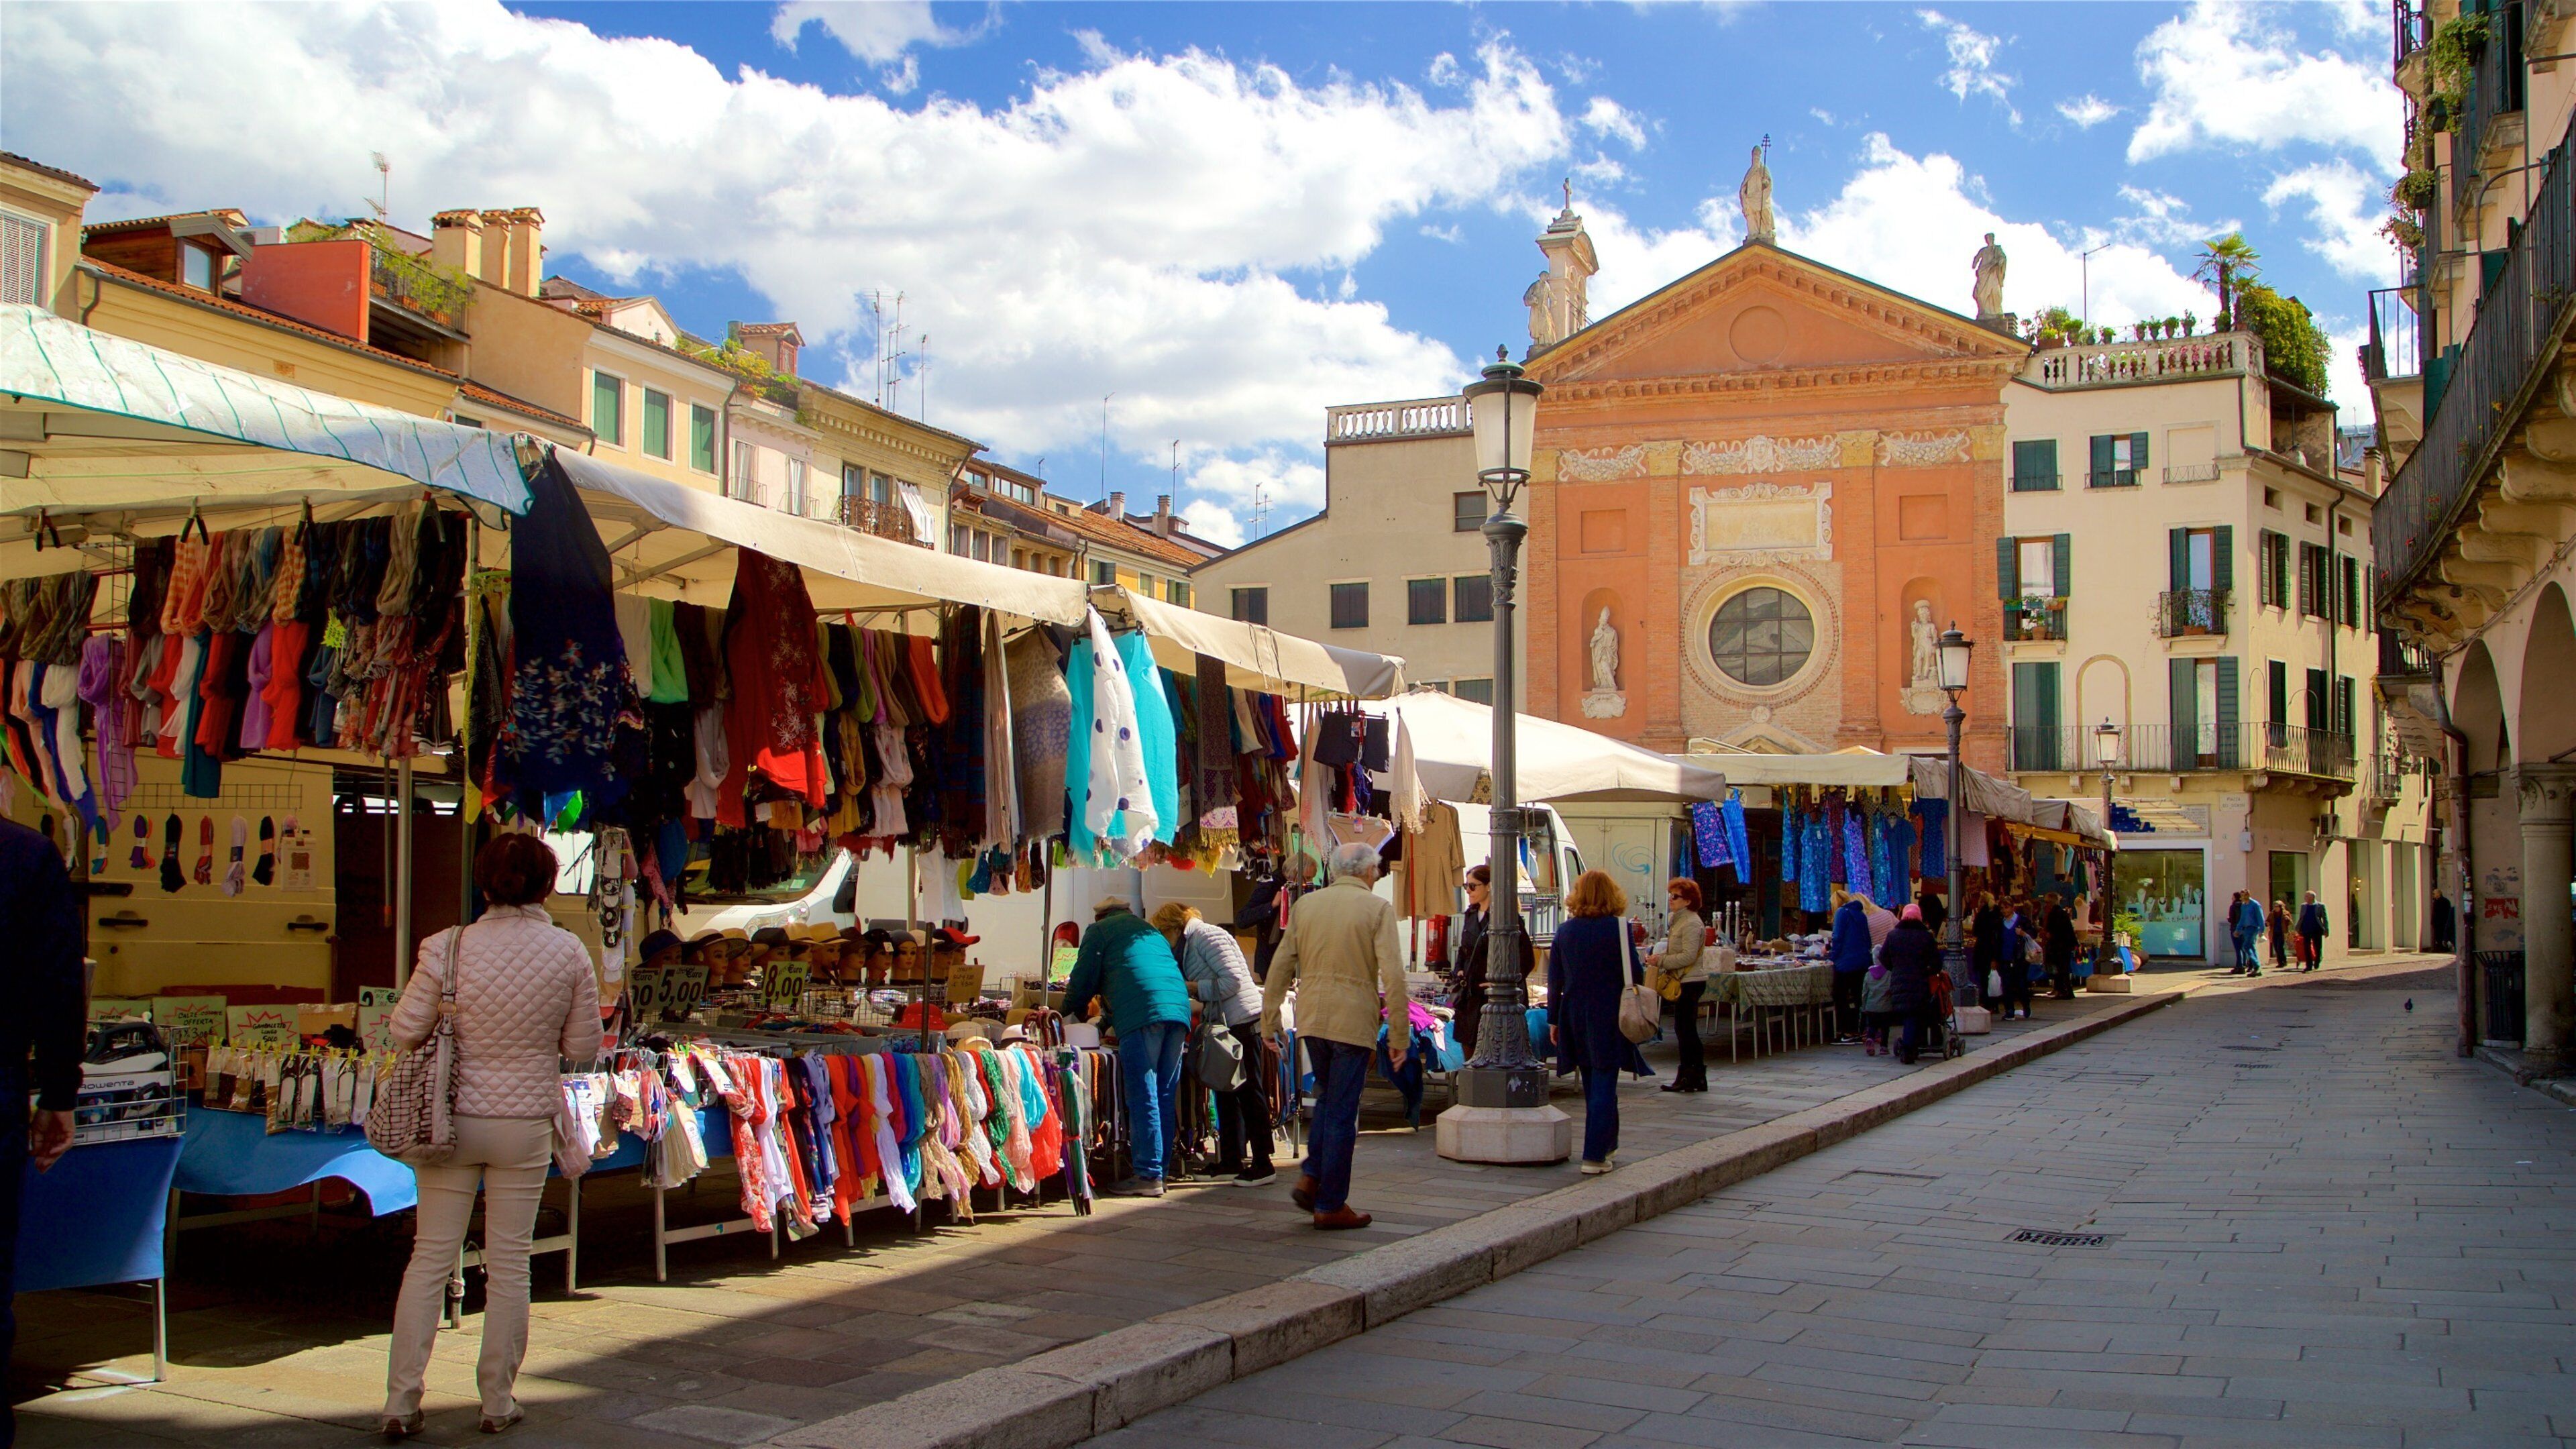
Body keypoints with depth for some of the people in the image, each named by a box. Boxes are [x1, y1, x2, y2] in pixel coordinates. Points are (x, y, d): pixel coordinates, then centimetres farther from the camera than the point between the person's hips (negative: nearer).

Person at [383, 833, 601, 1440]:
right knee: (509, 1262, 10)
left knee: (430, 1258, 9)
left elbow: (405, 1030, -7)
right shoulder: (569, 952, -8)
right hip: (526, 1122, 0)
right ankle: (498, 1401, 17)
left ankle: (401, 1402, 10)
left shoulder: (448, 947, -10)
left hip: (453, 1118, 0)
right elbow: (583, 1048, -3)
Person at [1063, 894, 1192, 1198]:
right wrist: (1107, 1022, 45)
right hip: (1180, 1008, 6)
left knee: (1143, 1096, -7)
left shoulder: (1099, 931, 16)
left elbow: (1083, 981, 13)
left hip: (1141, 1013, -6)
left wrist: (1070, 1015, 32)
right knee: (1165, 1096, 10)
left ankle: (1148, 1175, -9)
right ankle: (1159, 1167, 12)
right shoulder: (1152, 931, 34)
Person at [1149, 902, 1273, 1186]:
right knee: (1226, 1091, 14)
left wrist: (1192, 988, -16)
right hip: (1226, 1024, 11)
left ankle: (1262, 1164, -2)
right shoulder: (1189, 944, 18)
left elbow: (1232, 980, -20)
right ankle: (1232, 1160, 22)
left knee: (1249, 1091, -6)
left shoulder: (1208, 937, -12)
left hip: (1243, 1020, -11)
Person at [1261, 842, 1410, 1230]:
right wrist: (1399, 1036, -7)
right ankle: (1331, 1205, 8)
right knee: (1342, 1113, 3)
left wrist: (1269, 1023, 16)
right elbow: (1393, 976, -11)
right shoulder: (1378, 908, -5)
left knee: (1327, 1098, 24)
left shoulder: (1305, 905, 8)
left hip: (1310, 1019, 4)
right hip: (1354, 1020, -4)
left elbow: (1279, 968, 9)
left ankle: (1311, 1178, 11)